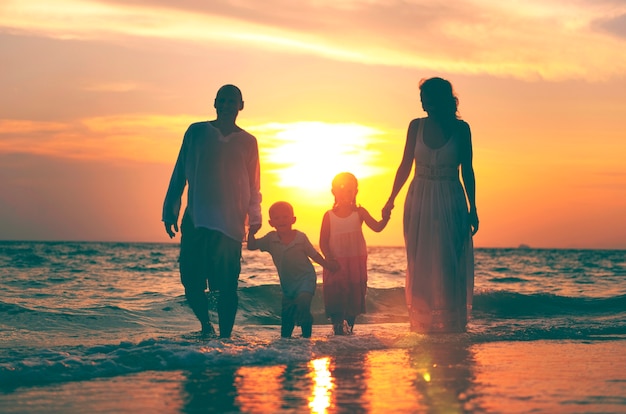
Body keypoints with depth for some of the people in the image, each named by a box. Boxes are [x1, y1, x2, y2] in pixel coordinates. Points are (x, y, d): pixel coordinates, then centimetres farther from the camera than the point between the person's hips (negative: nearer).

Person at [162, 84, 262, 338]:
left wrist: (254, 217, 3)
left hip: (230, 225, 0)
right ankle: (206, 325, 23)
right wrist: (170, 210, 6)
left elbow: (253, 185, 14)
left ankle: (225, 336, 4)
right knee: (191, 281, -2)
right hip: (195, 221, 0)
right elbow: (180, 174, 11)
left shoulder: (248, 142, 10)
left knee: (227, 286, -5)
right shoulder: (196, 133, 9)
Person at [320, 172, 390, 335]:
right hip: (336, 263, -1)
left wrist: (385, 218, -30)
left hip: (356, 262, 1)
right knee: (334, 294, -8)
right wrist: (329, 259, -14)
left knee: (355, 295, 2)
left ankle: (349, 325, 13)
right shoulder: (329, 216, 2)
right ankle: (338, 326, -1)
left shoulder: (359, 213, 3)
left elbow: (377, 227, -9)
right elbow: (323, 242, 1)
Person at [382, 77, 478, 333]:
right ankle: (423, 322, 11)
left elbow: (467, 171, 2)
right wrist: (391, 200, 4)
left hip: (451, 202, -2)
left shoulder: (460, 128, -1)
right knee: (420, 263, 3)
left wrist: (472, 209, 0)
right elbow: (405, 166, 7)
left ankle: (451, 322, 5)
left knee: (449, 263, -2)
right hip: (419, 200, 2)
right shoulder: (417, 126, 3)